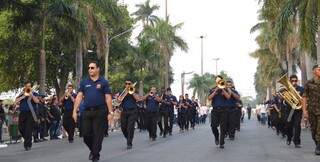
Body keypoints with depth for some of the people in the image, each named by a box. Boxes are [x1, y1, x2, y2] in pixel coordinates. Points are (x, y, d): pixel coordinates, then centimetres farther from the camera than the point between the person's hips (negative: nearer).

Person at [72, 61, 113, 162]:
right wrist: (75, 111, -2)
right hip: (87, 112, 3)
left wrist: (110, 112, -9)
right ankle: (92, 149, 31)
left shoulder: (103, 82, 2)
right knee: (86, 134, 5)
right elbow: (79, 97, 6)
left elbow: (108, 98, -2)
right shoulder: (84, 82, 10)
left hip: (99, 111, -3)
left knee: (98, 135, -1)